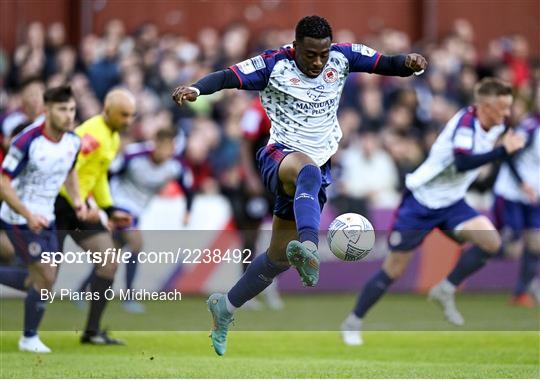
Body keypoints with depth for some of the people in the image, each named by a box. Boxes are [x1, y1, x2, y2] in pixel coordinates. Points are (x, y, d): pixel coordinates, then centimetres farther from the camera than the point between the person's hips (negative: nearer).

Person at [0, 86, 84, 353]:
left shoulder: (73, 141, -3)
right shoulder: (27, 142, -24)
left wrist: (77, 199, 1)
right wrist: (29, 216, -28)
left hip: (45, 218, 7)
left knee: (41, 282, 7)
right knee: (46, 278, -9)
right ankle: (29, 338, 10)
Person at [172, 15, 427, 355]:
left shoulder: (342, 58, 2)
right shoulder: (275, 65, -9)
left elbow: (386, 64, -1)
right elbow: (228, 77, -18)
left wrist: (408, 63, -23)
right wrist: (197, 89, -37)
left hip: (317, 167, 6)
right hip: (279, 156, -6)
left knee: (279, 256, 10)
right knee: (308, 171, -43)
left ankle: (226, 307, 31)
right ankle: (308, 249, -69)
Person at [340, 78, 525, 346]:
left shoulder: (495, 127, 0)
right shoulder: (466, 122, -24)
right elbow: (462, 163, -40)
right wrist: (503, 151, -38)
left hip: (451, 203, 7)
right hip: (421, 202, -7)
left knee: (491, 242, -17)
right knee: (394, 270, -1)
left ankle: (446, 290, -1)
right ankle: (353, 322, 15)